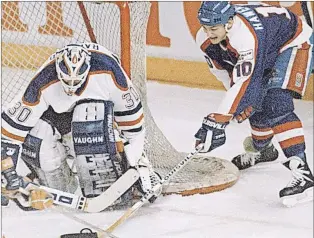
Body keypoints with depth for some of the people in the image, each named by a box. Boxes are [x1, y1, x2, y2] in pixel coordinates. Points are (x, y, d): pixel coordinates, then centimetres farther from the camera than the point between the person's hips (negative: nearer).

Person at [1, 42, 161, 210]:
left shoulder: (107, 67, -35)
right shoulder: (44, 83, -33)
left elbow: (130, 108, -20)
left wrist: (134, 158, -16)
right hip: (58, 110, 2)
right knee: (34, 143, -22)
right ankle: (60, 189, 4)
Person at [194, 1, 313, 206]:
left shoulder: (245, 35, -41)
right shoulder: (205, 39, -16)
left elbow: (243, 81, -43)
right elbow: (222, 68, 0)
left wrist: (217, 121, -44)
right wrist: (240, 101, -7)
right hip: (268, 53, 8)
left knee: (276, 104, -25)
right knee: (255, 104, 11)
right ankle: (262, 149, 43)